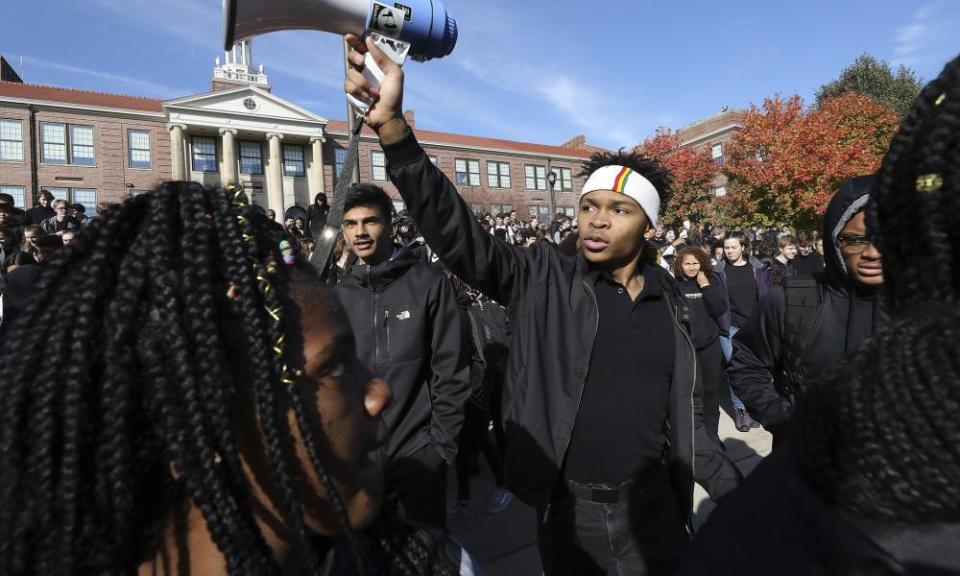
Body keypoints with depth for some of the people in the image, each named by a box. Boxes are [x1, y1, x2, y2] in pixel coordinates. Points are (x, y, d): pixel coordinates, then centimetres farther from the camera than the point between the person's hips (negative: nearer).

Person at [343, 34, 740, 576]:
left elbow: (684, 411, 8)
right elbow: (460, 237, -24)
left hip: (652, 503, 3)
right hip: (567, 506, -2)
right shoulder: (543, 279, -11)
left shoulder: (670, 302, 0)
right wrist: (392, 127, -35)